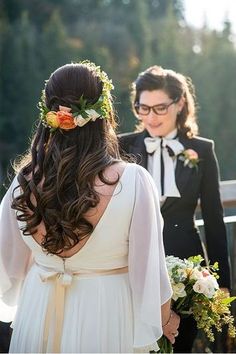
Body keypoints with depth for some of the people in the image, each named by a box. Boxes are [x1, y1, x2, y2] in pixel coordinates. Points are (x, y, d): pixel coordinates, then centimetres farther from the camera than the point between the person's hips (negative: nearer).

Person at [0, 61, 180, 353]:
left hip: (38, 316, 3)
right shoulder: (133, 181, -22)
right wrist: (166, 320, 5)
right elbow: (148, 266, -14)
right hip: (106, 316, -3)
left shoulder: (25, 180, -11)